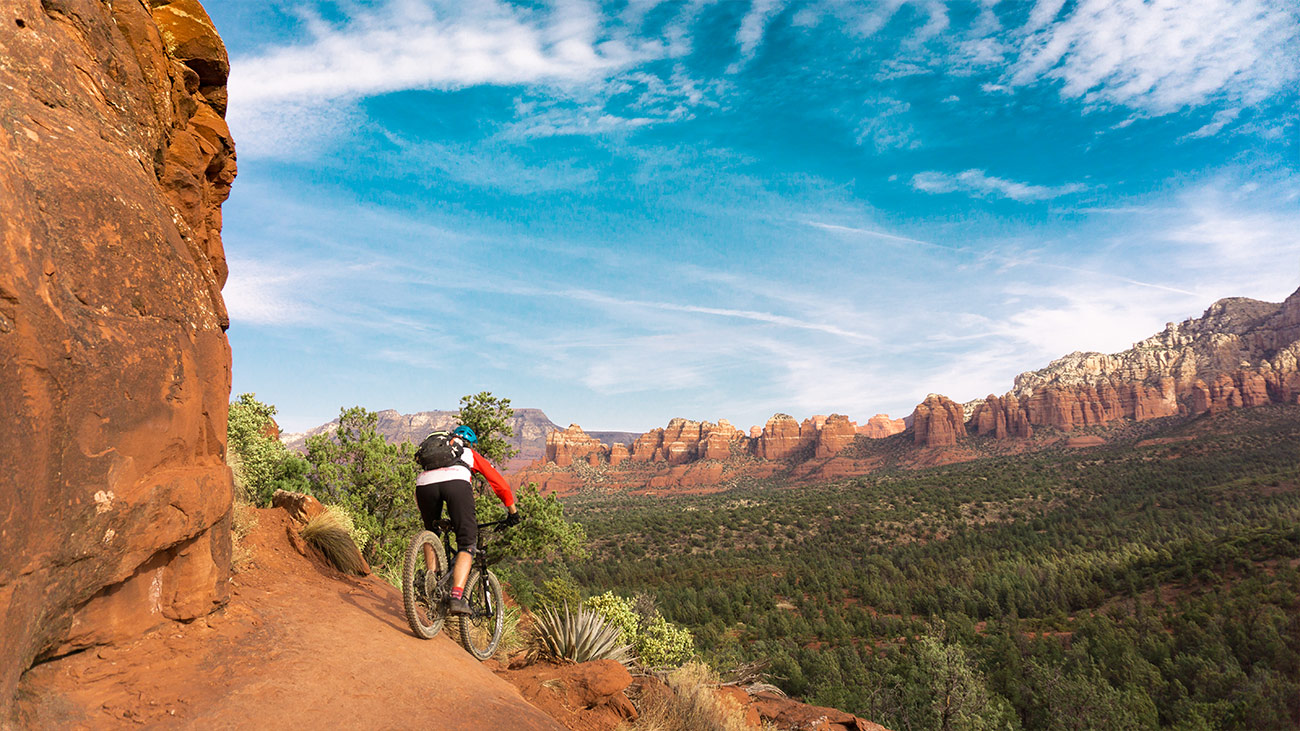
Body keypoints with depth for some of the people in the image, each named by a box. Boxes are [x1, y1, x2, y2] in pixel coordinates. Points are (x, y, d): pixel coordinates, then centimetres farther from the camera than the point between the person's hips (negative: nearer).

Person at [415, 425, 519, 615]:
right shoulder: (471, 454, 36)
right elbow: (500, 483, 34)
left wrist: (423, 513, 55)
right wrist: (513, 512, 43)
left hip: (424, 483, 3)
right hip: (456, 482, -3)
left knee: (431, 533, 29)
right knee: (466, 545, 3)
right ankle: (457, 598, -13)